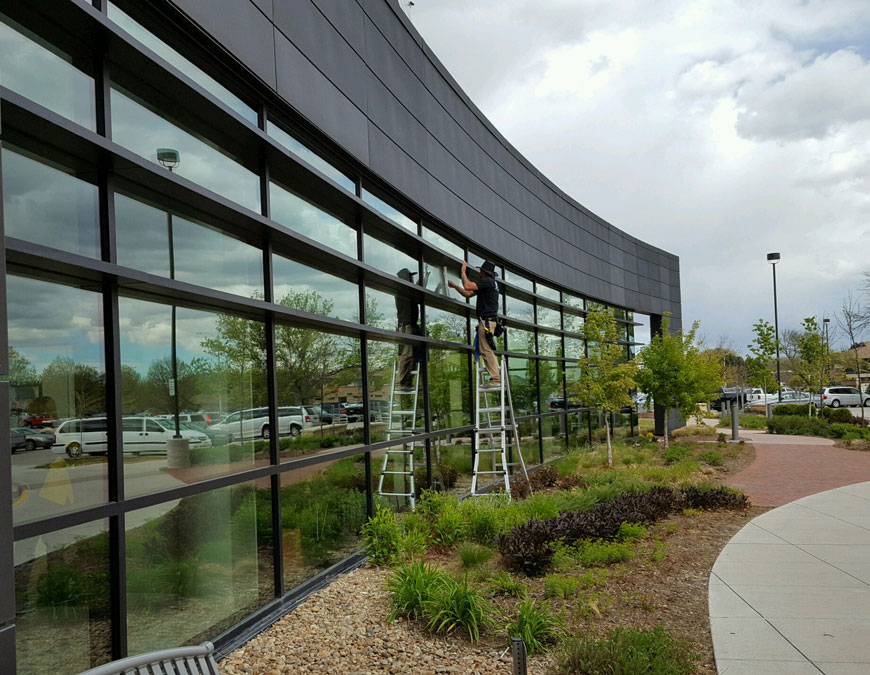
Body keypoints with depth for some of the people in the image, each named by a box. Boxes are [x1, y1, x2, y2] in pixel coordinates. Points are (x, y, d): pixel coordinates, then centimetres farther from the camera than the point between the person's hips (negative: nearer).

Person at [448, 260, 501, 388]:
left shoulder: (487, 281, -9)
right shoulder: (492, 283, 23)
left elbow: (467, 286, -19)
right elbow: (468, 294, 25)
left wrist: (463, 271, -6)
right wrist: (454, 285, 23)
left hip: (486, 320, -11)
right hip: (488, 320, 11)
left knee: (486, 350, -12)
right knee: (488, 351, 14)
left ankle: (495, 380, -14)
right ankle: (498, 376, 13)